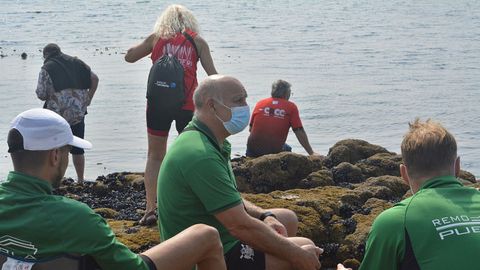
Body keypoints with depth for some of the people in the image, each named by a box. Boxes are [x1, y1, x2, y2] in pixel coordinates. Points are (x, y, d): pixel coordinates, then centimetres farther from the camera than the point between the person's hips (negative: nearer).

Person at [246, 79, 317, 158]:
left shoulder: (260, 103, 7)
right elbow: (300, 132, -5)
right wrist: (311, 153, 0)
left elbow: (251, 129, 13)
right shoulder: (291, 107, -1)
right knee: (287, 149, 34)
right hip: (275, 150, -2)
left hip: (254, 150, 2)